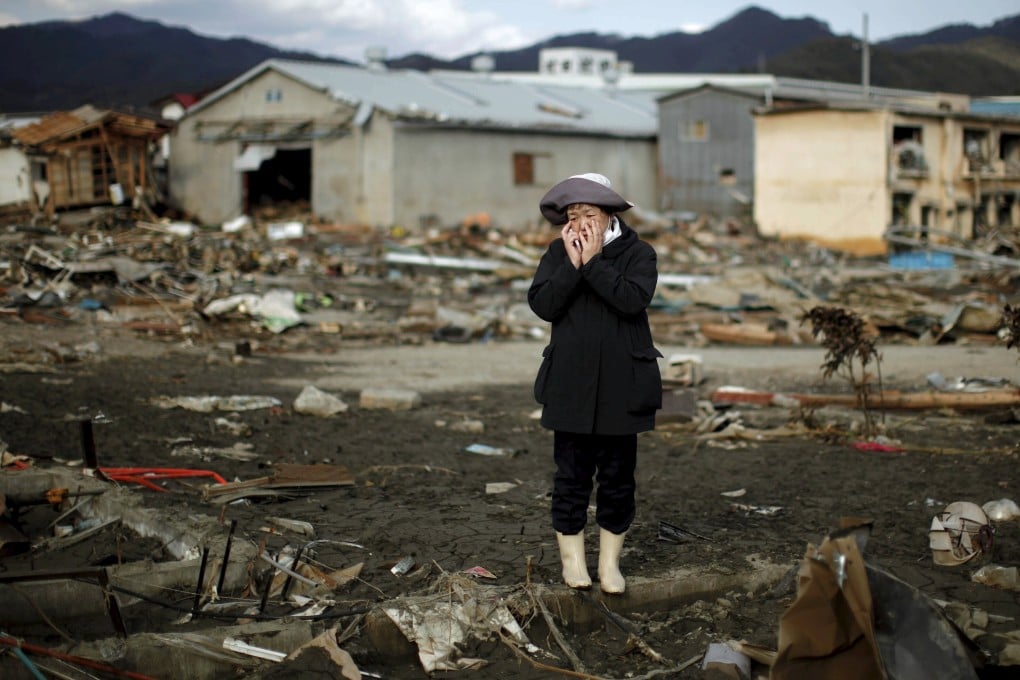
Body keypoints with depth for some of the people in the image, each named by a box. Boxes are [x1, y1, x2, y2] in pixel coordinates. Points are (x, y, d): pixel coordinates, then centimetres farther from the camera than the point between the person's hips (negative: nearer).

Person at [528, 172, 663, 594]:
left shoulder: (637, 253, -2)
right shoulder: (558, 252, 5)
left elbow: (634, 299, -20)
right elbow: (542, 305, -8)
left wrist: (593, 261, -18)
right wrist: (572, 264, -15)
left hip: (620, 384, -1)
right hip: (570, 382, 1)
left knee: (617, 475, 6)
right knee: (572, 474, 5)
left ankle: (610, 561, 17)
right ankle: (571, 558, 18)